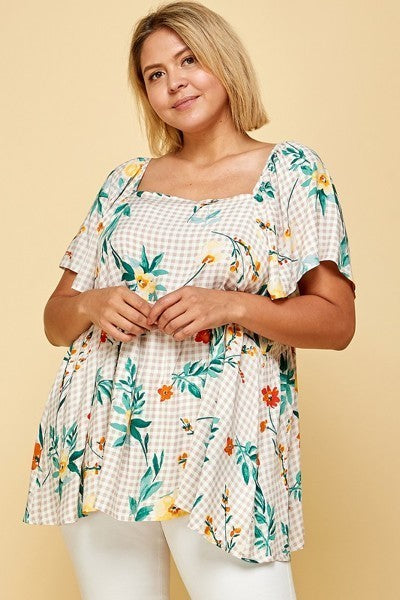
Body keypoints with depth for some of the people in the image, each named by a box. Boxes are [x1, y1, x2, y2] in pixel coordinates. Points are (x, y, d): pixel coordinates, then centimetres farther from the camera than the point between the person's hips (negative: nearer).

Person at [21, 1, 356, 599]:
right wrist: (90, 304, -8)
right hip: (100, 439, 4)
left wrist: (232, 306, -17)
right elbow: (56, 320, 14)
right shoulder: (125, 182, 12)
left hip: (223, 449, -3)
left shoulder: (292, 170, 2)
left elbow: (337, 321, -3)